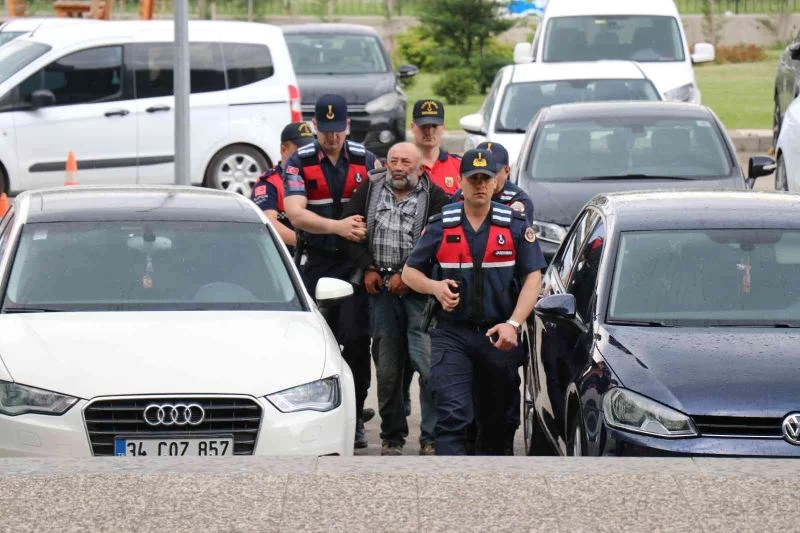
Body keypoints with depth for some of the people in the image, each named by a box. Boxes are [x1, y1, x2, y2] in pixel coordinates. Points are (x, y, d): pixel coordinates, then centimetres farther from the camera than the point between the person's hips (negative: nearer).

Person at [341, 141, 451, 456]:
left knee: (427, 363, -12)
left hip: (420, 290, -3)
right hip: (381, 289, 4)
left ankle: (432, 438, -8)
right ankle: (392, 437, 15)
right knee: (387, 368, 6)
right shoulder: (369, 190, 9)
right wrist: (367, 268, 2)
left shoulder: (435, 197, -3)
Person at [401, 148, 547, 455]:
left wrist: (513, 324, -14)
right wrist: (435, 287, -11)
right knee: (451, 417, -15)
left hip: (499, 337, 1)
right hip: (451, 334, -1)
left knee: (494, 419, 12)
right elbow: (409, 272, 11)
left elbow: (533, 277, -1)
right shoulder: (441, 226, 4)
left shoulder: (515, 225, 3)